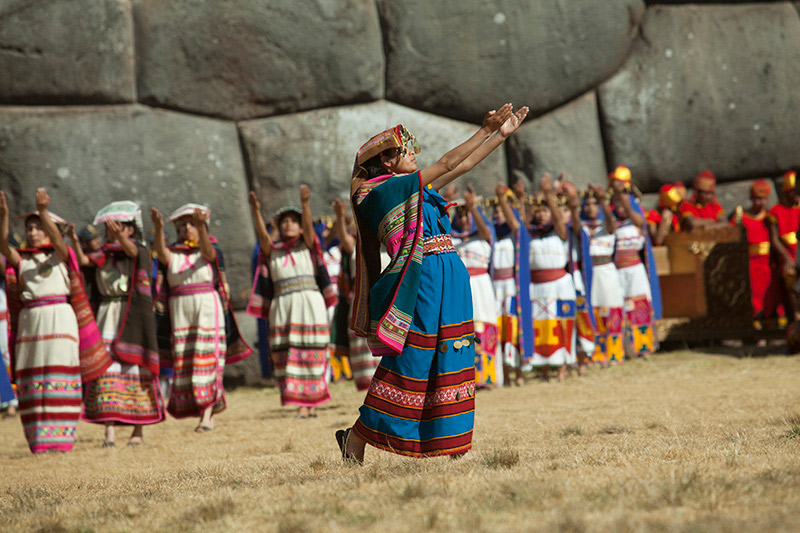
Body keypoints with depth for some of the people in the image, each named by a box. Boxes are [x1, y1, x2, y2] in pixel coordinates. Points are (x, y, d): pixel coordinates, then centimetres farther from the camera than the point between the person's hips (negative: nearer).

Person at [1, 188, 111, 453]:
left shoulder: (60, 255, 7)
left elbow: (57, 239, -14)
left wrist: (43, 211, -28)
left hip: (59, 319, -3)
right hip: (30, 322, 3)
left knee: (59, 378, -7)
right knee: (32, 381, 1)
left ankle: (60, 437, -7)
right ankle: (39, 439, 4)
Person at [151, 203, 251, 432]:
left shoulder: (212, 250, 5)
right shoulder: (173, 253, 11)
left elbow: (208, 251, -19)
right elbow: (161, 253, -12)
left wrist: (201, 226, -37)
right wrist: (158, 228, -31)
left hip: (208, 308, -3)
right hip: (180, 310, 3)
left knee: (206, 357, -11)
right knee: (185, 361, 1)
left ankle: (207, 414, -15)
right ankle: (204, 413, 7)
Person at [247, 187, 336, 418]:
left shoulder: (308, 247, 10)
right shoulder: (273, 251, 14)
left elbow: (308, 226, -7)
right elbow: (262, 235, -3)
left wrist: (305, 203, -25)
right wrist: (256, 211, -20)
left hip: (310, 305, -2)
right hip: (282, 307, 2)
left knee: (311, 354, -3)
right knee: (286, 355, -6)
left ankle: (312, 402, 4)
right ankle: (301, 402, -3)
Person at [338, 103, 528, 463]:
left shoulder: (416, 187, 18)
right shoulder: (383, 190, -6)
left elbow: (463, 165, 22)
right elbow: (448, 164, -7)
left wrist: (502, 133, 17)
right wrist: (487, 130, -1)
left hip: (449, 280, 9)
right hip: (420, 281, -9)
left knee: (451, 360, 6)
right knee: (406, 363, -4)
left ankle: (453, 447, 9)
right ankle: (356, 439, 8)